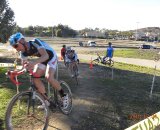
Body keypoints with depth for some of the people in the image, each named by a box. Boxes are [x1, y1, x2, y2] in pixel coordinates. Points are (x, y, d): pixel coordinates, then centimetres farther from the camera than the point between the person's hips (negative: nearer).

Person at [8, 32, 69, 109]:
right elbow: (24, 65, -5)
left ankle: (64, 96, -7)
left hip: (51, 57, -7)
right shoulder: (23, 52, -11)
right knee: (35, 77, -9)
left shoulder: (35, 42, -33)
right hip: (42, 60, 7)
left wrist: (33, 62, -61)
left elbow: (46, 55, -45)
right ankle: (47, 100, 5)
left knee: (48, 77, -28)